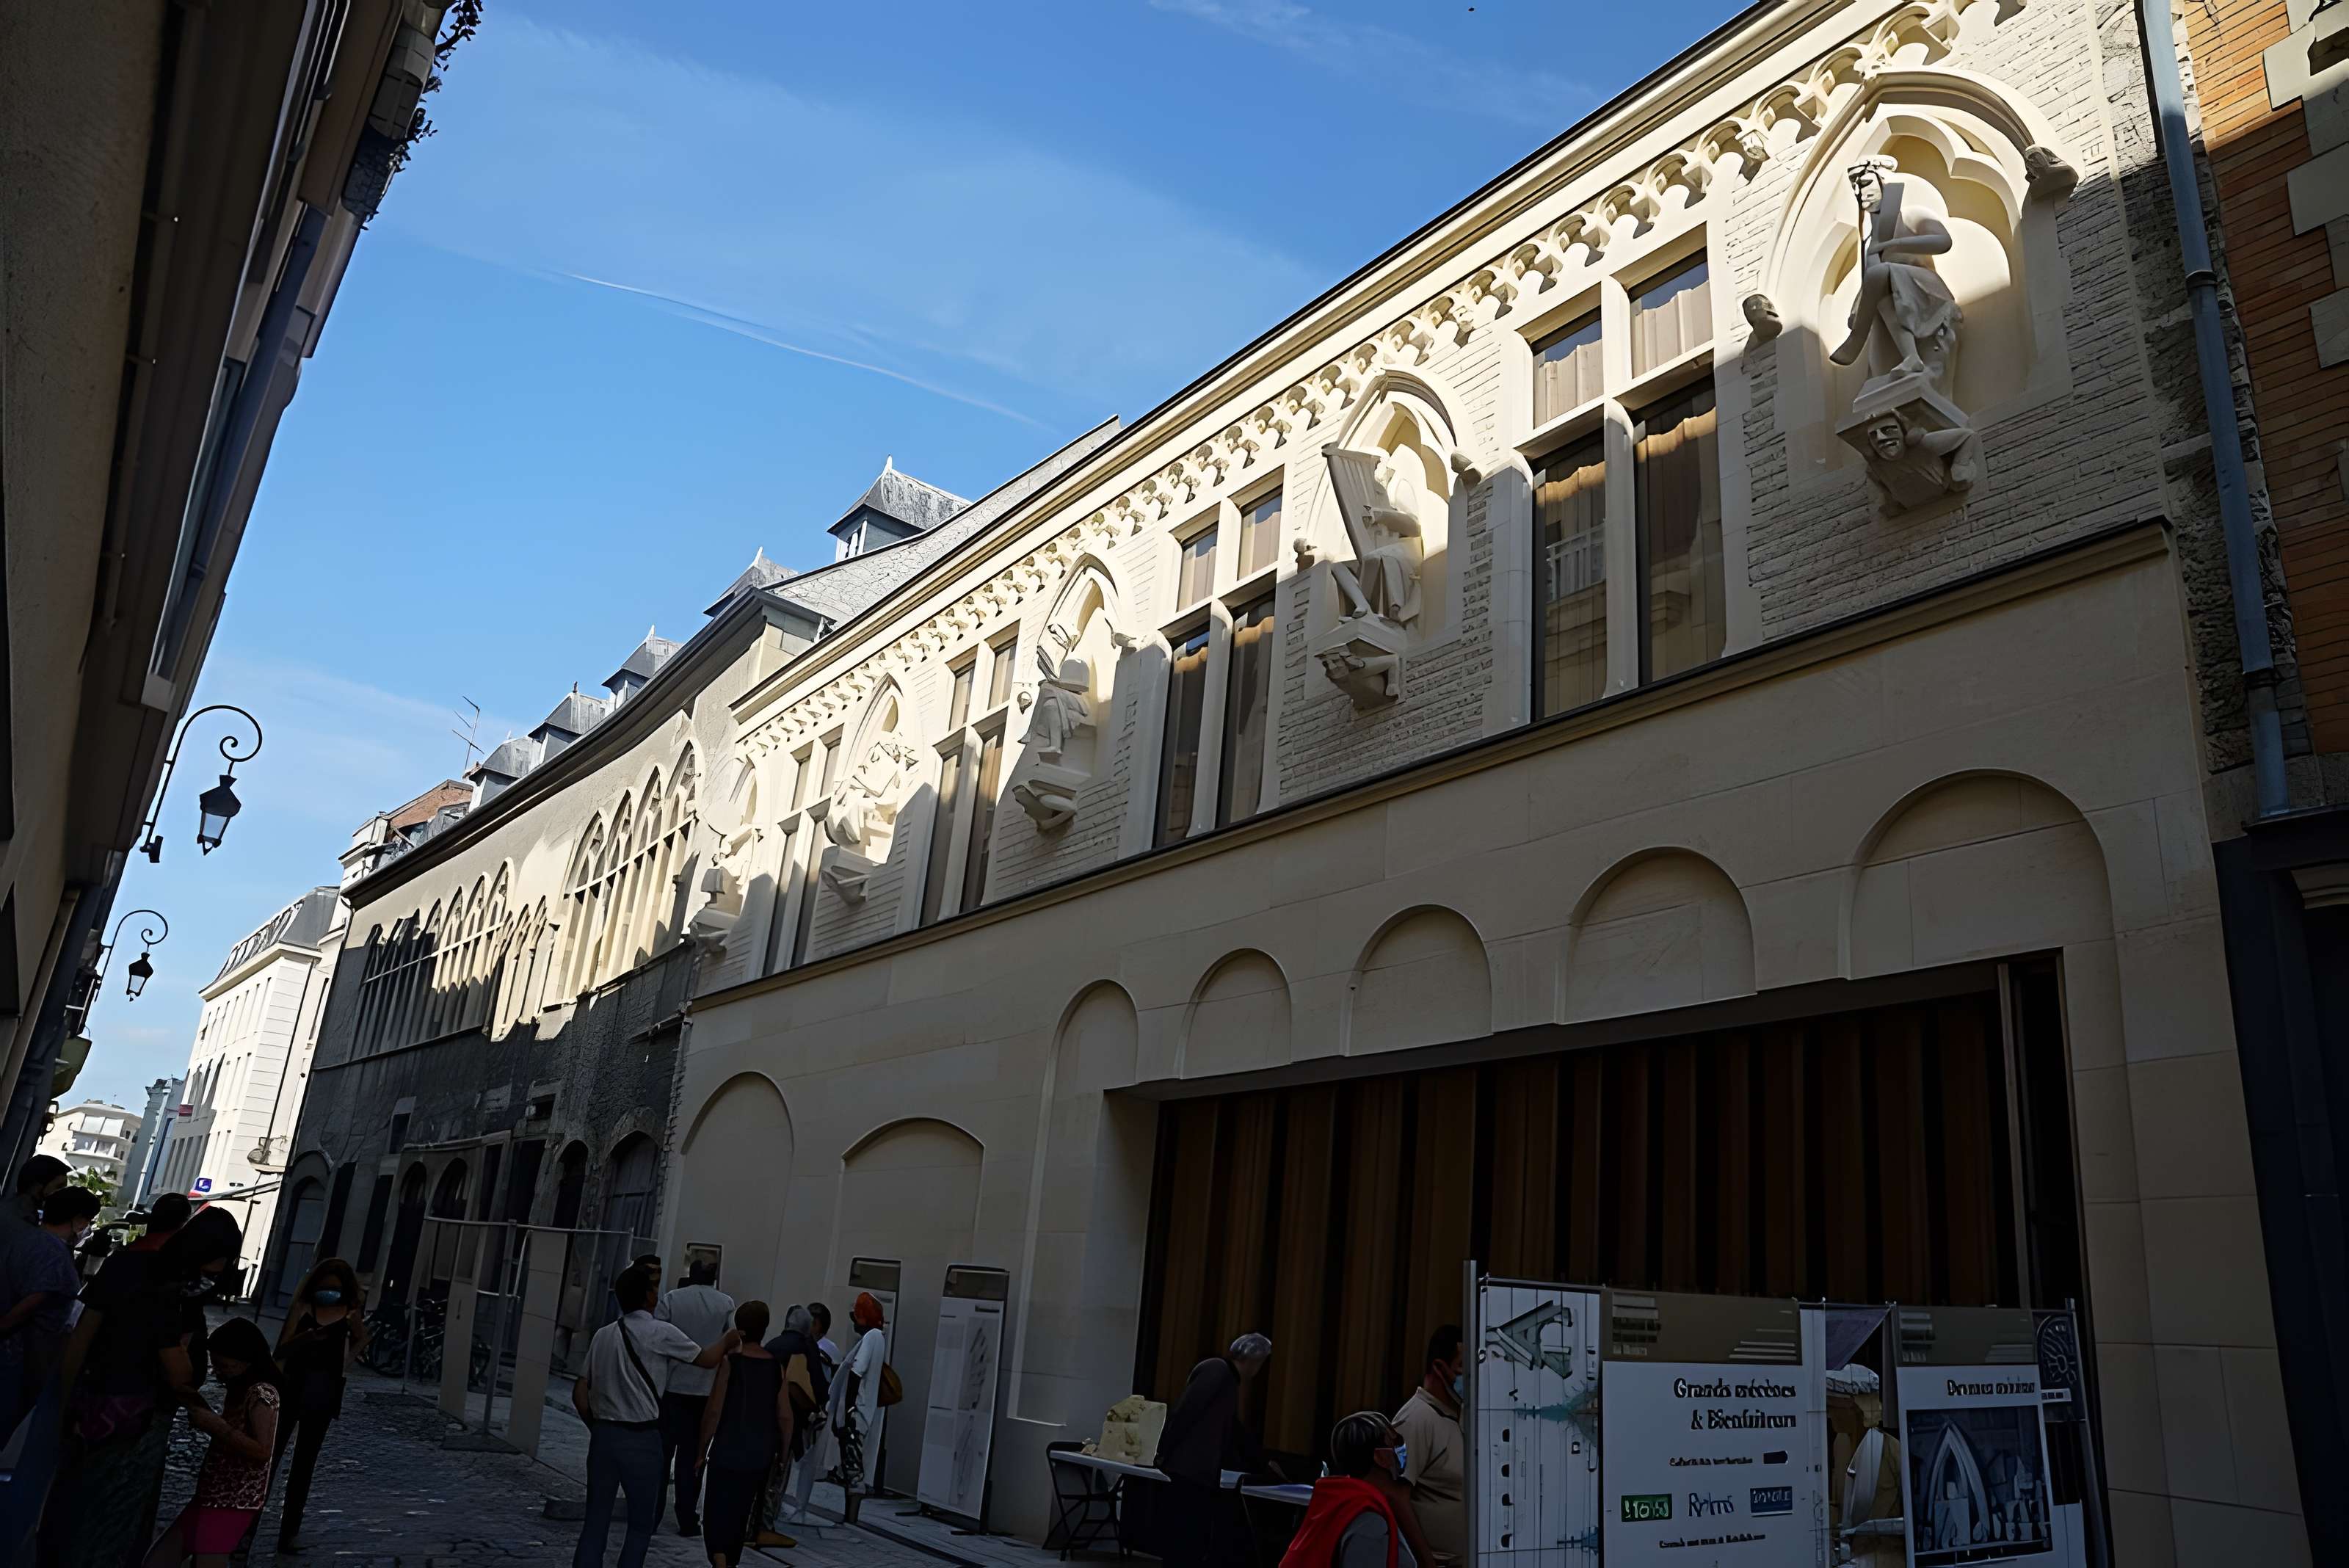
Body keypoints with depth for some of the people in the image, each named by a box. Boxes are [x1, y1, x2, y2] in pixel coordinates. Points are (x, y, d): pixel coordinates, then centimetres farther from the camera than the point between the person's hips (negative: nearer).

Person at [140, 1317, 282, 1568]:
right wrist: (201, 1409, 9)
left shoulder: (262, 1393, -17)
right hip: (213, 1495, 10)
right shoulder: (242, 1391, 13)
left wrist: (217, 1426, -21)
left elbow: (263, 1451, -24)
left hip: (235, 1502, -10)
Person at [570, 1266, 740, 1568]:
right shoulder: (660, 1333, -9)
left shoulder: (603, 1335, 8)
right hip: (641, 1439, -5)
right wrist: (727, 1341, 22)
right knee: (641, 1525, 7)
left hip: (604, 1434, 5)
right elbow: (707, 1359, 3)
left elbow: (580, 1393, 9)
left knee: (596, 1520, 10)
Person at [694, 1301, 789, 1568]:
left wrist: (701, 1451, -1)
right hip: (760, 1456, 4)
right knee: (740, 1516, 18)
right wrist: (782, 1455, 12)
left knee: (715, 1516, 1)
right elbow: (785, 1416, 2)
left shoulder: (730, 1361, -8)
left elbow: (714, 1411, -11)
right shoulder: (776, 1366, 2)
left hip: (726, 1453, -4)